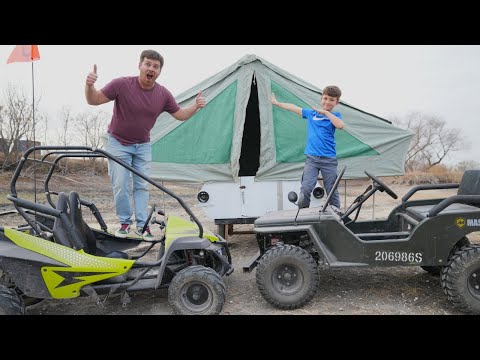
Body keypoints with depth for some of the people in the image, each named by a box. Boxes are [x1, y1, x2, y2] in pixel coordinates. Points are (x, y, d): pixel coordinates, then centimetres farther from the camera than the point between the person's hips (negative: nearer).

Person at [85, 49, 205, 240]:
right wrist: (89, 85, -35)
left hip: (143, 145, 3)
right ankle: (124, 222, 14)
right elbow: (94, 100, -14)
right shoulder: (121, 84, -19)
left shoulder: (163, 94, -8)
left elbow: (181, 115, 3)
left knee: (142, 186, 4)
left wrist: (195, 106, -15)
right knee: (120, 185, -2)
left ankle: (142, 224, 12)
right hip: (118, 143, -2)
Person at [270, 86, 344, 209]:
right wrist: (277, 103, 32)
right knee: (305, 189, -9)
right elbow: (294, 108, 23)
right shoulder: (311, 113, 13)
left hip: (329, 159, -1)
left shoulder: (335, 116, 6)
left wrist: (326, 112, -13)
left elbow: (340, 125, -17)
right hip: (311, 158, 2)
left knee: (332, 191, 4)